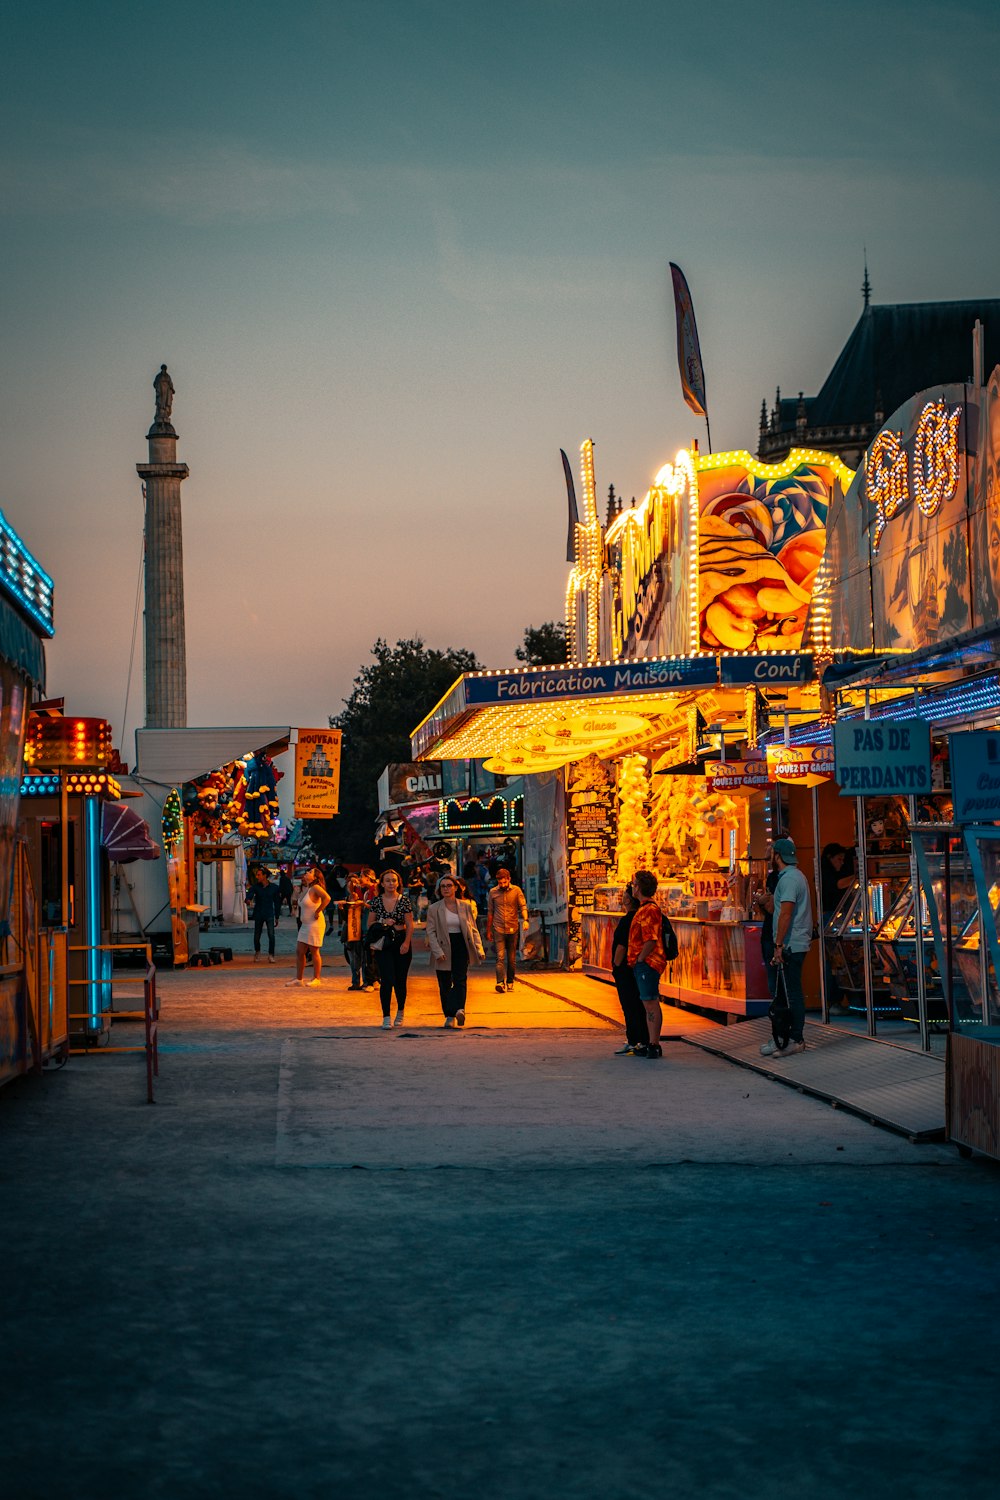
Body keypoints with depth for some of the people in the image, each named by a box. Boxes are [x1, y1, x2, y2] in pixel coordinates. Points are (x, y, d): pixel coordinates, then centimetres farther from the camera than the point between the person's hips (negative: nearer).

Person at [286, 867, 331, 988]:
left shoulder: (315, 888, -14)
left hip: (315, 924, -9)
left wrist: (318, 911, -20)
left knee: (314, 951, -2)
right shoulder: (304, 888, 13)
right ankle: (299, 978, 15)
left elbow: (327, 898, -29)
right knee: (299, 951, 9)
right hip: (305, 924, 9)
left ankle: (316, 979, 6)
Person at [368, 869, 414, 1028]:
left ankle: (400, 1012, 28)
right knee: (387, 980, -10)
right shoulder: (376, 901, 4)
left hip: (401, 942, 0)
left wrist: (406, 943, -13)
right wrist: (383, 922, -10)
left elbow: (410, 925, -1)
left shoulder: (404, 901, 0)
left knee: (400, 980, 6)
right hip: (383, 943, 0)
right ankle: (386, 1017, -9)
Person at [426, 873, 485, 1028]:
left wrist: (479, 949, 0)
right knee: (445, 985, 3)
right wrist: (437, 951, -14)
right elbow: (431, 932, -1)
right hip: (443, 950, 0)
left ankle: (459, 1010, -31)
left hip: (461, 947, 0)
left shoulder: (465, 906, 9)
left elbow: (473, 929, 11)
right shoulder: (433, 909, 4)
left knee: (460, 980, -15)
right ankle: (449, 1016, 12)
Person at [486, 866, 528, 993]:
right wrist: (488, 931, 13)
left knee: (511, 958, 7)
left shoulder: (516, 890, 2)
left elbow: (523, 906, -3)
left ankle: (510, 982, 19)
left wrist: (525, 920, -22)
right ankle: (500, 983, -22)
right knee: (500, 957, -13)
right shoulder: (493, 892, 5)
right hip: (498, 930, -1)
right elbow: (490, 912, 11)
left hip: (513, 929, 1)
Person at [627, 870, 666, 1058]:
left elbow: (651, 940, -23)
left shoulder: (649, 910, -16)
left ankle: (654, 1045, -8)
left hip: (647, 963, -11)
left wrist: (639, 960, -15)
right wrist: (636, 961, 20)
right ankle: (652, 1044, 17)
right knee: (648, 1004, 12)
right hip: (644, 964, 11)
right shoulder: (644, 908, 17)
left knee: (651, 1003, -8)